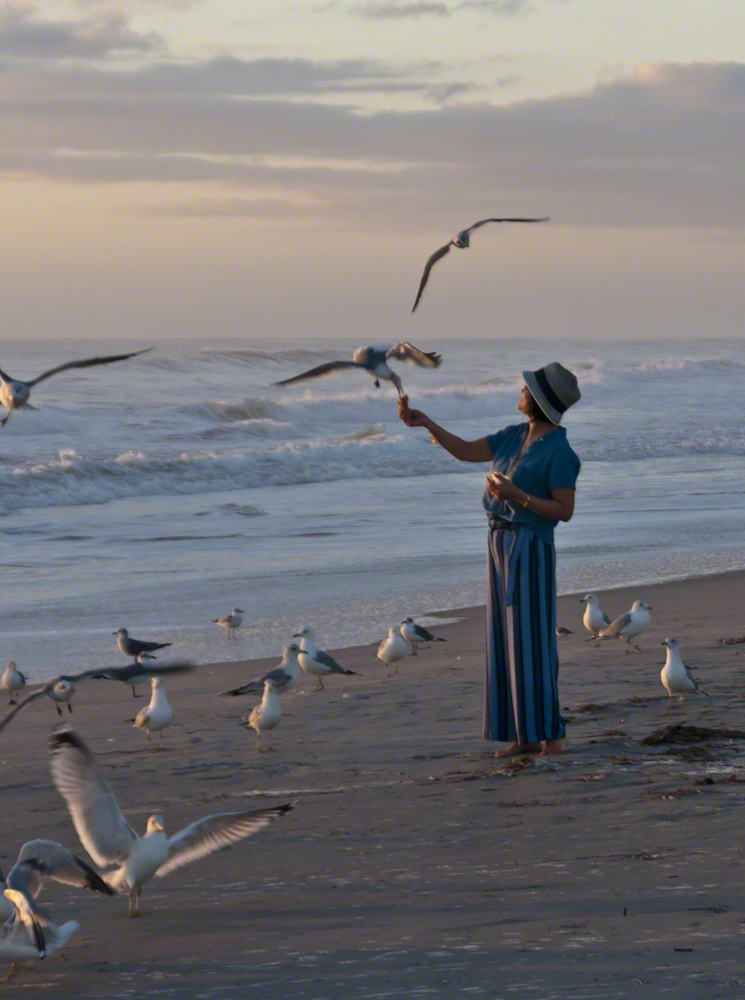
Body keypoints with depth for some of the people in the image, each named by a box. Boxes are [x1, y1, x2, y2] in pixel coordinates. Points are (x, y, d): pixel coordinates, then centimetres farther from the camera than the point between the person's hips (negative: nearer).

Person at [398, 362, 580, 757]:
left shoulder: (559, 453, -13)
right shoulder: (515, 436, 10)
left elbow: (565, 511, -14)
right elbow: (465, 451, 13)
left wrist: (516, 496, -22)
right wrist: (424, 422, 3)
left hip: (530, 550, -8)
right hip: (501, 545, 8)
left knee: (533, 642, -7)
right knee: (508, 641, 7)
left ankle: (552, 734, -1)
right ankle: (527, 735, 11)